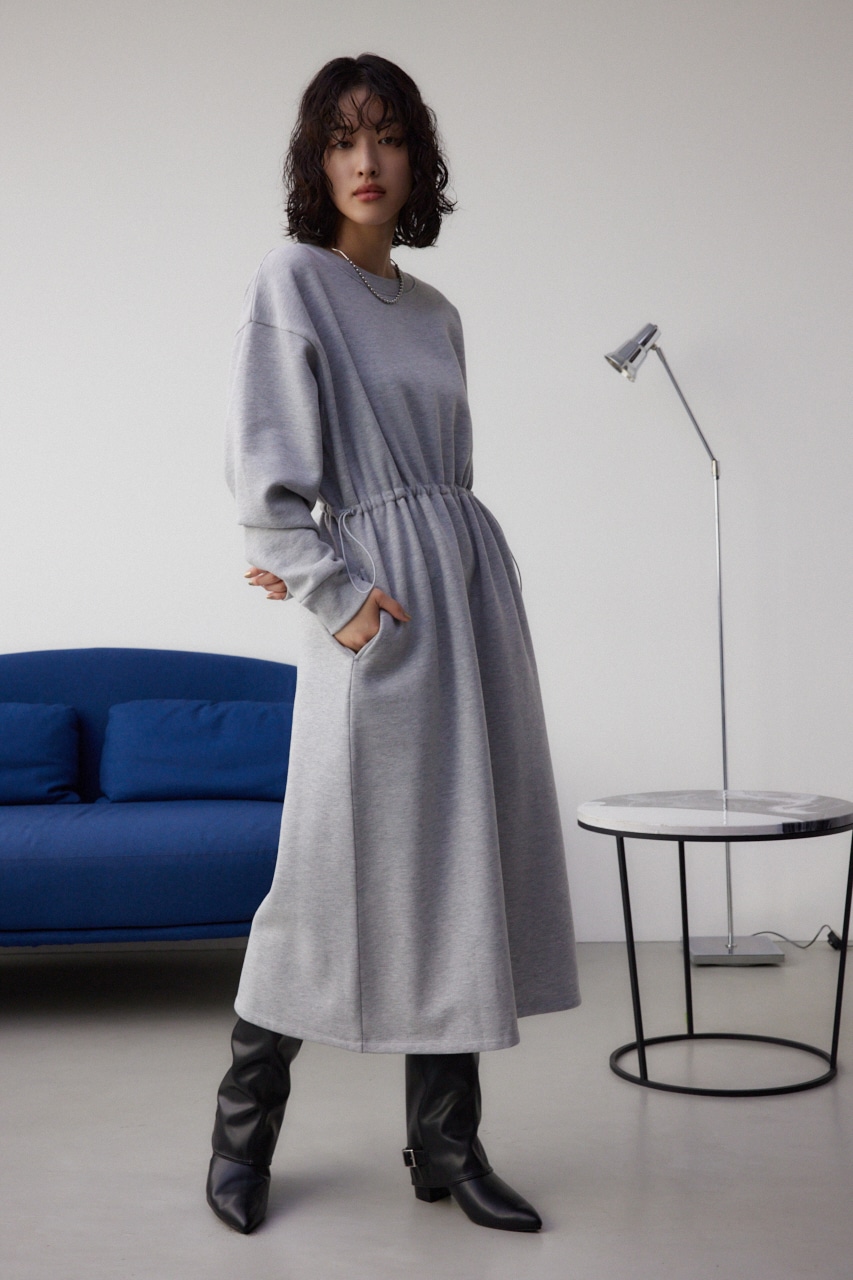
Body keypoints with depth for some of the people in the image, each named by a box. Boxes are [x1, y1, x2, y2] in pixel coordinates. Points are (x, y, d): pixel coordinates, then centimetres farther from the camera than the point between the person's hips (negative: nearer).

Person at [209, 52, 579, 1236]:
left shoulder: (437, 313, 17)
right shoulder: (292, 280, -2)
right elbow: (263, 469, -9)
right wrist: (337, 591, -13)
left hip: (474, 590, 6)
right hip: (382, 612, -6)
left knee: (463, 865, 6)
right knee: (338, 874, -1)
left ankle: (447, 1146, 17)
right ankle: (242, 1129, 19)